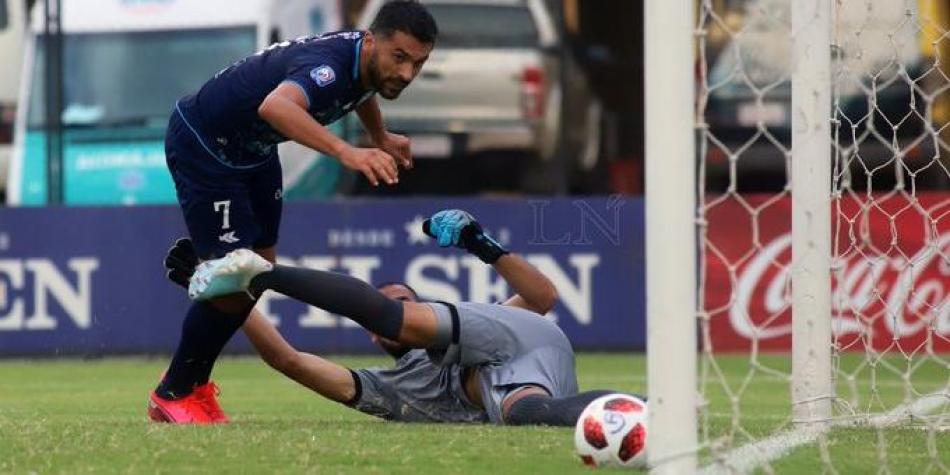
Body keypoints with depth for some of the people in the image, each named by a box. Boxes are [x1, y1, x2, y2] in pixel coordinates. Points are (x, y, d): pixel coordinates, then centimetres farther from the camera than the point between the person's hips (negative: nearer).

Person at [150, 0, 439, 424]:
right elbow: (276, 106, -60)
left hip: (253, 150, 10)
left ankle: (195, 386, 29)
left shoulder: (367, 60, -7)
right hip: (201, 146, -10)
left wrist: (381, 139, 35)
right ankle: (172, 396, 6)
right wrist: (345, 152, -70)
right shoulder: (328, 66, -36)